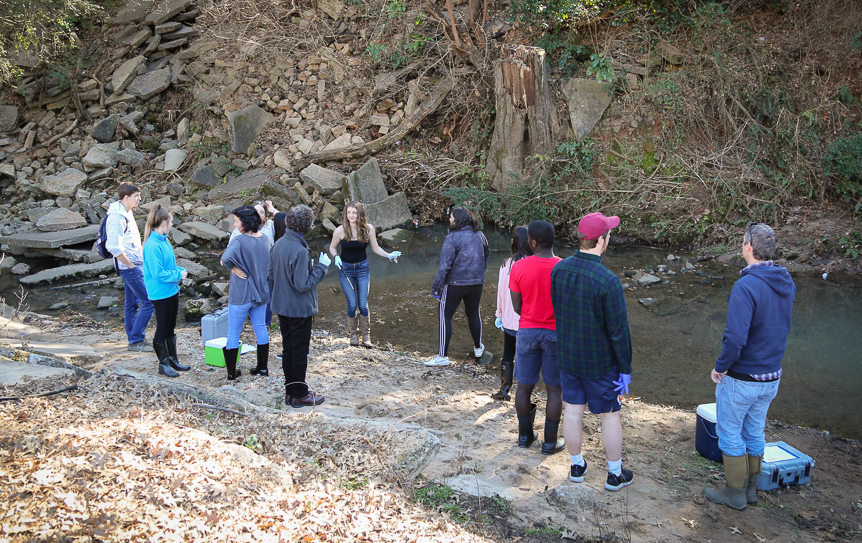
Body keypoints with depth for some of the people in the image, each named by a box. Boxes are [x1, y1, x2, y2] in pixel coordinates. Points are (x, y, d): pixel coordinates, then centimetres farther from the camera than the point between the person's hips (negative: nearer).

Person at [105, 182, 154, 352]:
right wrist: (131, 265, -18)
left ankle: (133, 340, 23)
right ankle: (135, 341, -2)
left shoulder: (127, 213, 11)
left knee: (133, 304, 15)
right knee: (149, 302, -9)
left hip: (134, 265, 10)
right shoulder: (117, 217, -20)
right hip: (129, 267, -10)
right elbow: (114, 247, -26)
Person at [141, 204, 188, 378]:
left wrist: (180, 271, -1)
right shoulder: (153, 246, -24)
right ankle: (164, 364, 19)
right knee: (162, 329, 6)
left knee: (171, 328, 18)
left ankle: (173, 360, 30)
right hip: (161, 293, -9)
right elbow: (158, 274, -25)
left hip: (172, 290, 9)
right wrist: (178, 275, -16)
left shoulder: (164, 240, 5)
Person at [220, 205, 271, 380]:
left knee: (233, 333, 6)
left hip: (241, 295, -6)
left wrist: (234, 268, -20)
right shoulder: (265, 239, 1)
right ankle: (263, 367, 25)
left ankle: (231, 372, 13)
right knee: (261, 329, 16)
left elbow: (225, 258, -37)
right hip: (261, 292, 6)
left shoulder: (240, 241, -20)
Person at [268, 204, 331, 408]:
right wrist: (321, 267, -15)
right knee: (300, 351, 4)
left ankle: (290, 391, 28)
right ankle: (299, 395, 15)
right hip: (299, 309, -8)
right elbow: (303, 284, -23)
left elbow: (270, 275, 11)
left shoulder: (279, 244, 2)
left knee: (288, 350, 17)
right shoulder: (299, 250, -24)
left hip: (282, 307, 8)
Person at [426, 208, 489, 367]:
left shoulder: (452, 238, -15)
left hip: (455, 284, -6)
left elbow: (445, 266, -17)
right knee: (474, 313, 22)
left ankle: (443, 356, 1)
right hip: (477, 283, 6)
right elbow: (485, 259, 17)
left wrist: (436, 287, -12)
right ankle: (478, 347, 37)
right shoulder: (480, 235, 5)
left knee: (445, 316, 2)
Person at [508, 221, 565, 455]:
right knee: (554, 389, 10)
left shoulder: (518, 267, -10)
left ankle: (525, 435, 29)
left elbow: (517, 307, -3)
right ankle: (550, 442, 19)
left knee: (525, 386, 15)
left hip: (527, 332, 2)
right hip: (556, 334, -1)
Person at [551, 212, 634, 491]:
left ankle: (577, 466, 34)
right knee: (610, 416, 13)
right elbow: (619, 331, -20)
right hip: (600, 363, -5)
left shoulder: (559, 270, -9)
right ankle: (615, 474, 28)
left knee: (573, 411, 17)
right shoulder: (608, 280, -27)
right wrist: (625, 368, -8)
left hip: (567, 356, 5)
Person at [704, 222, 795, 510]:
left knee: (730, 434, 10)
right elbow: (781, 326, 11)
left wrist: (720, 367, -15)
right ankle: (751, 488, 35)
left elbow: (735, 338, -30)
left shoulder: (746, 286, -26)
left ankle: (735, 493, 22)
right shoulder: (787, 284, 0)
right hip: (772, 376, 7)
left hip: (741, 378, -7)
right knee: (754, 432, 21)